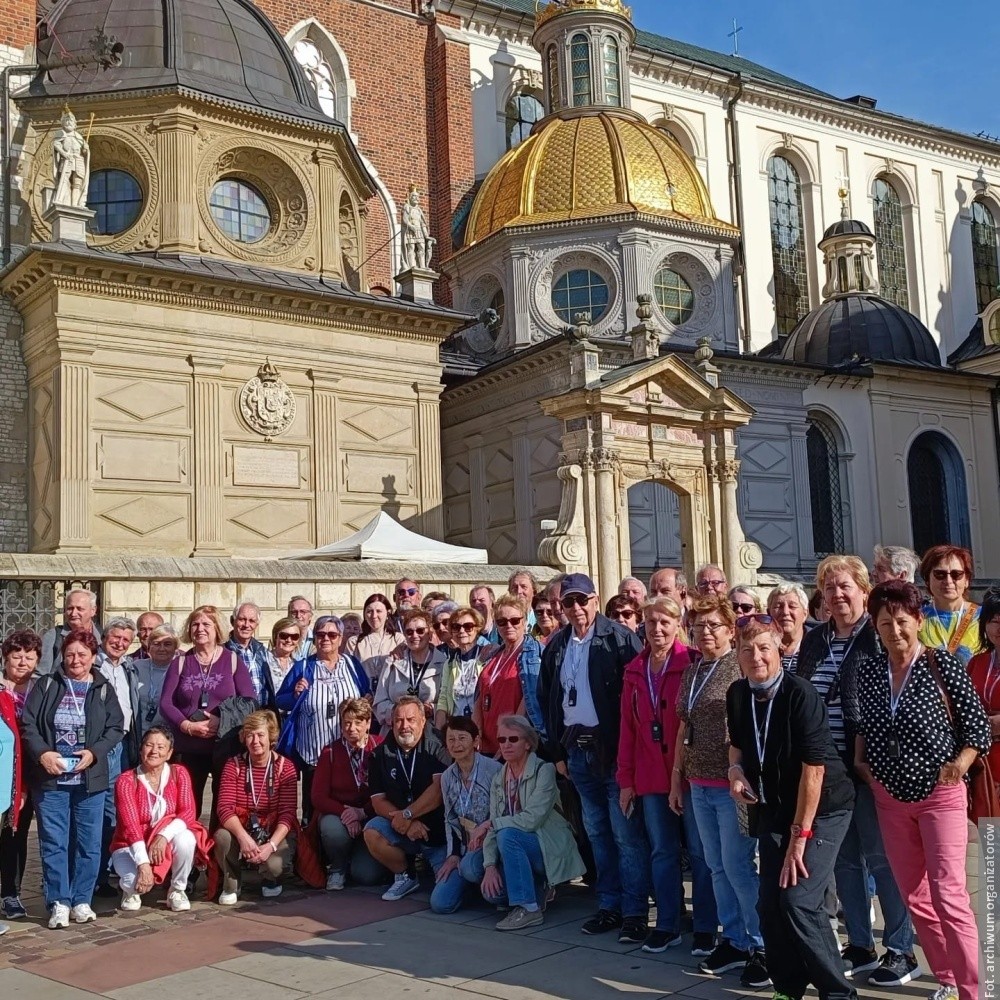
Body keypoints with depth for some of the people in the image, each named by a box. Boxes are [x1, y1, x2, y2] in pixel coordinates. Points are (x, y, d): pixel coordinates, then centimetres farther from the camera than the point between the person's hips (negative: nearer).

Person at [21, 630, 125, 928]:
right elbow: (28, 723, -1)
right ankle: (59, 902, 7)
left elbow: (116, 728, 2)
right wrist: (42, 753, -16)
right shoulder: (46, 686, 6)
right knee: (54, 842, 0)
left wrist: (94, 752, -13)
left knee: (89, 842, 4)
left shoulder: (104, 690, 7)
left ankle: (82, 900, 15)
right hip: (50, 778, -1)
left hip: (90, 779, 1)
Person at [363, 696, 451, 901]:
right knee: (372, 832, -27)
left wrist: (406, 814, -20)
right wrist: (406, 822, -17)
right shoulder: (381, 755, 2)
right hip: (401, 830, 3)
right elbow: (378, 802, -2)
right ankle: (404, 876, 0)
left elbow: (439, 789, -19)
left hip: (438, 830, -3)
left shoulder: (435, 748, -8)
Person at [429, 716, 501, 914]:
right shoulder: (448, 777, 7)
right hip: (465, 848, 6)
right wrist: (452, 855, 6)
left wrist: (484, 827, -23)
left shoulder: (493, 769, -14)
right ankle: (472, 884, 21)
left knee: (469, 866, -38)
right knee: (440, 903, -8)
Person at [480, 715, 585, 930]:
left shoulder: (544, 771, -13)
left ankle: (529, 909, -21)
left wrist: (492, 823, -15)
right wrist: (490, 865, -13)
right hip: (519, 848, 6)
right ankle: (537, 891, 12)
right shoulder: (499, 778, 6)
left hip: (549, 848, -6)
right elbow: (494, 827, 1)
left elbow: (532, 819, -24)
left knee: (508, 835, -32)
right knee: (491, 892, -19)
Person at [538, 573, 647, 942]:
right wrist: (558, 749, 10)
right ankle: (609, 905, 23)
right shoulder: (556, 646, 9)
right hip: (577, 751, 6)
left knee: (626, 833, -3)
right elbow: (547, 699, 15)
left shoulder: (619, 638, -9)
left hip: (614, 749, -6)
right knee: (597, 832, 14)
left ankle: (635, 912, 4)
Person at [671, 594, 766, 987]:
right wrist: (677, 777, 16)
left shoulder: (741, 667, -10)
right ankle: (735, 941, 23)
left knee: (737, 867, -4)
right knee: (718, 867, 12)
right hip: (699, 786, 7)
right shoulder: (691, 671, 11)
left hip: (733, 785, -7)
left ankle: (763, 947, 9)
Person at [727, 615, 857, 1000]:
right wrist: (736, 769, -6)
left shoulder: (800, 694, -21)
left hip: (821, 809, -6)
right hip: (774, 807, 6)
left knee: (798, 901, -16)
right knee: (769, 905, 6)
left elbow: (813, 767, -22)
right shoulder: (737, 694, -3)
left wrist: (800, 836, -20)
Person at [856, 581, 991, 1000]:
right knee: (915, 898, 11)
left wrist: (961, 761, -22)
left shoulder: (943, 664, -12)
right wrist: (859, 761, 0)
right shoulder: (869, 669, 0)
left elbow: (979, 726, -7)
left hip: (940, 795, -4)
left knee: (948, 895, -10)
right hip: (890, 797, 5)